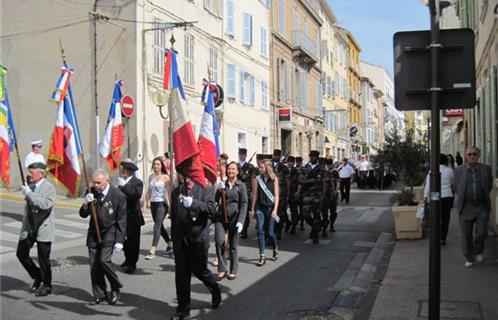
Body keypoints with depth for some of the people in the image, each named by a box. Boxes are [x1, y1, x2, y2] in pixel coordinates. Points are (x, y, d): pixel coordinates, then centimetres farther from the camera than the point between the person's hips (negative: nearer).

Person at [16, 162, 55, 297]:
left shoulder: (49, 187, -12)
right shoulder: (30, 187, 7)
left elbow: (45, 205, -28)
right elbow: (28, 208, 17)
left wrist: (28, 193, -24)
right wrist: (24, 225, 14)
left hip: (43, 229, -6)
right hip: (29, 228, 6)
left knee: (43, 258, 2)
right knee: (21, 254, 5)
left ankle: (47, 285, 20)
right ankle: (37, 277, 26)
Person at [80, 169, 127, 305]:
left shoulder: (118, 196, -11)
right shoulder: (91, 193, 1)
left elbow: (121, 220, -9)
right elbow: (83, 215, 2)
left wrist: (119, 240, -12)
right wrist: (86, 203, -18)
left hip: (109, 234, -4)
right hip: (94, 233, 5)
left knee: (104, 260, -19)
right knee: (94, 265, 4)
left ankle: (115, 289, 3)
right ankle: (99, 295, 16)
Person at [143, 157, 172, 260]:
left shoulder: (165, 177, -6)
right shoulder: (151, 177, 11)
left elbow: (169, 191, -7)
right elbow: (148, 191, 15)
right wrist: (145, 202, 9)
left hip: (162, 203, -6)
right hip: (153, 203, 6)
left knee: (157, 226, -12)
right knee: (160, 226, 15)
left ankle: (152, 251, -14)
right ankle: (169, 244, 35)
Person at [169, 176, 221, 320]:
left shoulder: (206, 189, -2)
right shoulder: (176, 192, 10)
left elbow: (212, 209, -16)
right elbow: (173, 217, 15)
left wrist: (193, 203, -29)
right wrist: (174, 238, 14)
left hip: (198, 239, -3)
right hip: (181, 240, 4)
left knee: (199, 270, 5)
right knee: (181, 275, 4)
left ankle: (215, 290, 35)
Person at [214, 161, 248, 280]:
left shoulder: (241, 185, -1)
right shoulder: (222, 184, 7)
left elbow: (244, 204, -5)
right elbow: (216, 200, 6)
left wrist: (241, 221, -13)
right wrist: (219, 190, -12)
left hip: (234, 217, -2)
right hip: (221, 217, 2)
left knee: (233, 246, 5)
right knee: (219, 242, -10)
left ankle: (233, 271, 19)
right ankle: (222, 269, 4)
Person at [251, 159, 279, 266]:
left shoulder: (274, 179, 0)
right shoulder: (257, 179, 5)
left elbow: (276, 196, -2)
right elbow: (255, 195, 7)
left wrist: (275, 210, -10)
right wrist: (252, 209, 5)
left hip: (270, 208, -2)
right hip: (260, 208, 2)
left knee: (270, 232, 2)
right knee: (260, 231, -4)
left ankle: (275, 248, 32)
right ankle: (262, 256, 0)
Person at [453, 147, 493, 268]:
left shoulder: (486, 168, 0)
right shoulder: (459, 170, -1)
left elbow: (489, 186, 14)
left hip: (482, 208, 0)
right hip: (466, 208, 0)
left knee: (481, 233, -5)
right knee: (467, 235, 2)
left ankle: (478, 251, 24)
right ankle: (469, 258, 17)